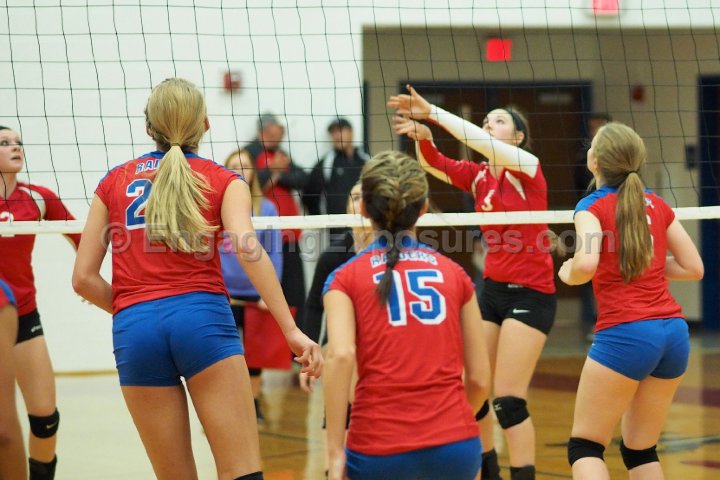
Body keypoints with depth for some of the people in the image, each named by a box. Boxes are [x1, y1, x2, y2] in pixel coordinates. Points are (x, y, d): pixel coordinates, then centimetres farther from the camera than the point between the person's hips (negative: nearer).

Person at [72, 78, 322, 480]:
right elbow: (247, 248, -9)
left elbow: (84, 278, 12)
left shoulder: (115, 181, 18)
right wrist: (291, 330, -14)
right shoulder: (222, 180, 11)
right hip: (204, 318, -2)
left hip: (134, 329, 2)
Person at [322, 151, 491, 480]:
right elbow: (480, 379, 12)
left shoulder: (345, 278, 7)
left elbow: (340, 356, -12)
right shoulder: (454, 273, 13)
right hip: (456, 449, 2)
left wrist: (335, 453, -11)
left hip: (377, 452, -2)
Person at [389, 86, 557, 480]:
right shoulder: (478, 176, 8)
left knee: (508, 400, -11)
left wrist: (434, 112, -25)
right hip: (493, 289, 7)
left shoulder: (528, 167, -8)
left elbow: (484, 144, -24)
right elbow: (434, 164, -7)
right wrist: (422, 136, -28)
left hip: (530, 294, -7)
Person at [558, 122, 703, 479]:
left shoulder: (593, 206, -3)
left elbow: (586, 264, -20)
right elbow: (693, 267, 15)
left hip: (625, 333, -6)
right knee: (640, 450, 16)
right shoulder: (656, 204, 13)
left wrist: (569, 274, 1)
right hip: (674, 331, 6)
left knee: (584, 446, 4)